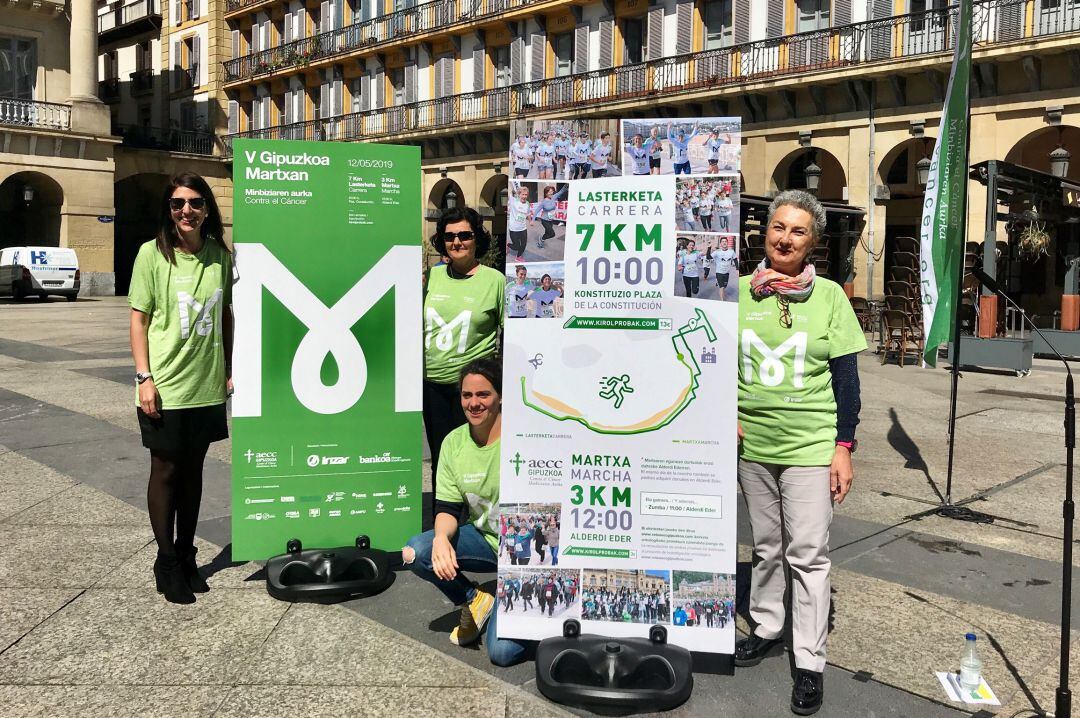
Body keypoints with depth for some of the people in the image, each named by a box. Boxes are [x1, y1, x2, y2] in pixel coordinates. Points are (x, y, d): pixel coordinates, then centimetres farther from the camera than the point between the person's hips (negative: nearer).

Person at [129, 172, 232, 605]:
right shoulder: (152, 253, -7)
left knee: (193, 470, 14)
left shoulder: (219, 255, 3)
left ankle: (186, 556, 28)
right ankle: (167, 564, 21)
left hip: (207, 385, 4)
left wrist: (229, 369, 8)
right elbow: (138, 318, -5)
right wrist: (144, 377, -11)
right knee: (166, 471, 7)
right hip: (165, 386, -3)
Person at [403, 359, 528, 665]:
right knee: (415, 551, -22)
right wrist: (442, 537, -24)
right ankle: (474, 601, 4)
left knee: (502, 651, -17)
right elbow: (447, 508, -1)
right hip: (483, 539, 5)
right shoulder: (454, 442, -2)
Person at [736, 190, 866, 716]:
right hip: (751, 443, 3)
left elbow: (846, 377, -3)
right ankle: (766, 627, 35)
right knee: (765, 546, 17)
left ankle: (809, 663, 11)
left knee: (808, 554, 0)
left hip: (810, 445, -3)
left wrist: (844, 447, -7)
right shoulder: (740, 291, 2)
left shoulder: (828, 295, -4)